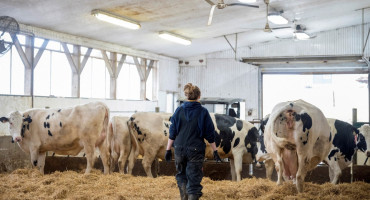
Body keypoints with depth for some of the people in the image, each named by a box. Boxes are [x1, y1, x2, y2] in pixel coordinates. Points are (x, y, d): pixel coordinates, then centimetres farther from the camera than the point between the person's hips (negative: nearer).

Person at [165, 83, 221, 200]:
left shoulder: (179, 110, 1)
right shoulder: (203, 112, -3)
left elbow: (172, 133, 2)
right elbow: (210, 134, 1)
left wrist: (168, 149, 8)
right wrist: (215, 151, 8)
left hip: (179, 148, 2)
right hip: (196, 150, -2)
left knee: (181, 175, 21)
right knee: (194, 180, 4)